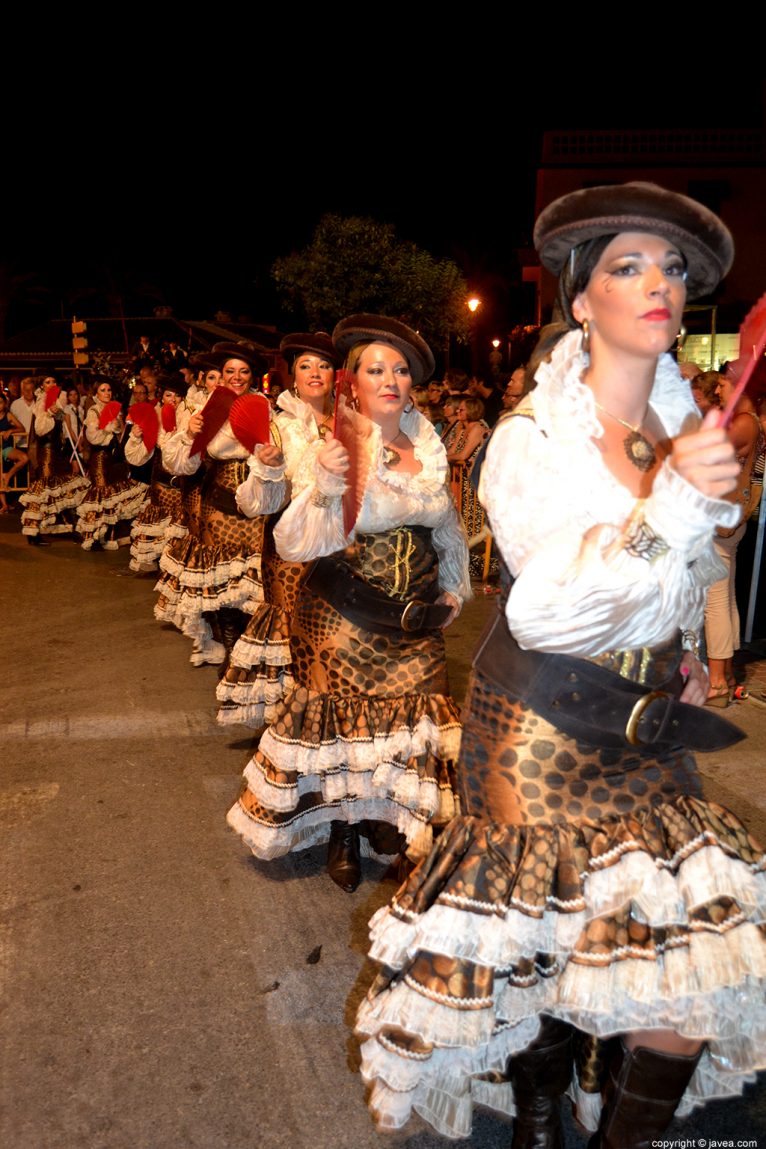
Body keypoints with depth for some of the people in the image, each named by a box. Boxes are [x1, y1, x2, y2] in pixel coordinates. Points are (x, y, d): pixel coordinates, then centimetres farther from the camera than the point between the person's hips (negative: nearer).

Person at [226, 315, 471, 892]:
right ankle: (341, 832, 26)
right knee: (341, 719, 4)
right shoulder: (339, 451, -13)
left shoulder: (429, 450, 2)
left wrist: (454, 589, 14)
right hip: (345, 620, -5)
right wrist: (324, 485, -36)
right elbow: (294, 545, -23)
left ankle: (383, 815, 36)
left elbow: (448, 528, 19)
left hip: (417, 620, 5)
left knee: (410, 720, 12)